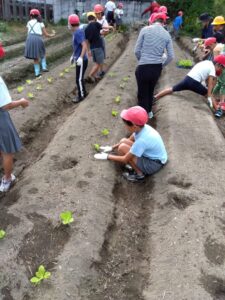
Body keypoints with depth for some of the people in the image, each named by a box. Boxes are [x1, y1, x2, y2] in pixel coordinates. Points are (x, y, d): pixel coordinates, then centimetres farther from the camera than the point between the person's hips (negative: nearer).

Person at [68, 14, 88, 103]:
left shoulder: (78, 33, -19)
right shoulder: (76, 32, 10)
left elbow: (84, 46, -26)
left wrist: (81, 57, -31)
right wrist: (73, 56, 25)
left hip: (81, 60, -9)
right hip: (78, 59, 9)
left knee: (79, 79, 0)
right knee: (79, 78, 18)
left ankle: (81, 95, 13)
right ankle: (83, 92, 32)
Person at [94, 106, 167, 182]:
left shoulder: (142, 140, -33)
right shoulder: (141, 128, -10)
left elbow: (125, 159, -24)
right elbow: (130, 140, 10)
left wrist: (107, 156, -12)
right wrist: (111, 148, 8)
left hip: (155, 164, -8)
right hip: (151, 154, 8)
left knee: (122, 148, -21)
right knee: (123, 141, 2)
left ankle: (139, 174, -5)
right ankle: (137, 166, 6)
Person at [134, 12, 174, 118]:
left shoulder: (145, 29, -5)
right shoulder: (167, 35, 4)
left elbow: (137, 51, -5)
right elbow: (171, 56, 3)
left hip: (143, 67, -4)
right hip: (157, 68, 4)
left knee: (142, 93, 9)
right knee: (151, 90, 25)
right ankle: (148, 111, 41)